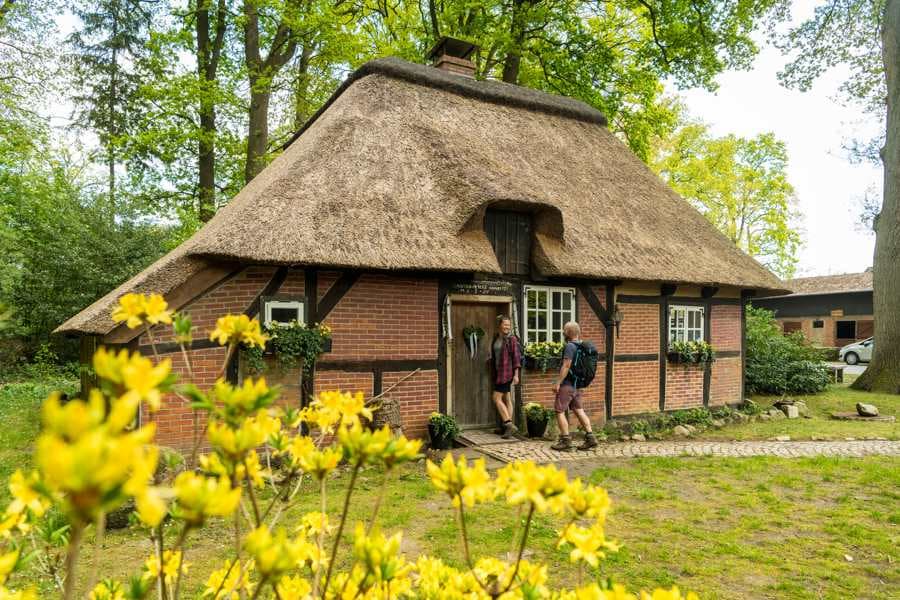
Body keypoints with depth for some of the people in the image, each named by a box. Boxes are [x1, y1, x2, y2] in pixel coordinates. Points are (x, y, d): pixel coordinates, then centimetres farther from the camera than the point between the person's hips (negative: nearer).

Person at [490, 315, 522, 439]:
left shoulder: (512, 339, -9)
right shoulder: (495, 338, 12)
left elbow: (516, 357, -12)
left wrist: (516, 375, -16)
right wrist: (492, 374, 19)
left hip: (507, 372, -7)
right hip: (498, 373, 7)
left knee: (497, 398, -10)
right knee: (506, 400, 11)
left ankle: (509, 425, -8)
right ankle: (507, 426, 16)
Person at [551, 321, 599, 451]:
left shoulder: (570, 346, -16)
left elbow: (566, 366, -21)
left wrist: (558, 382, -18)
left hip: (567, 383, -9)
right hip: (577, 384, 9)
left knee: (559, 411, -1)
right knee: (579, 410, 13)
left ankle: (566, 440, 1)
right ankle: (590, 436, 10)